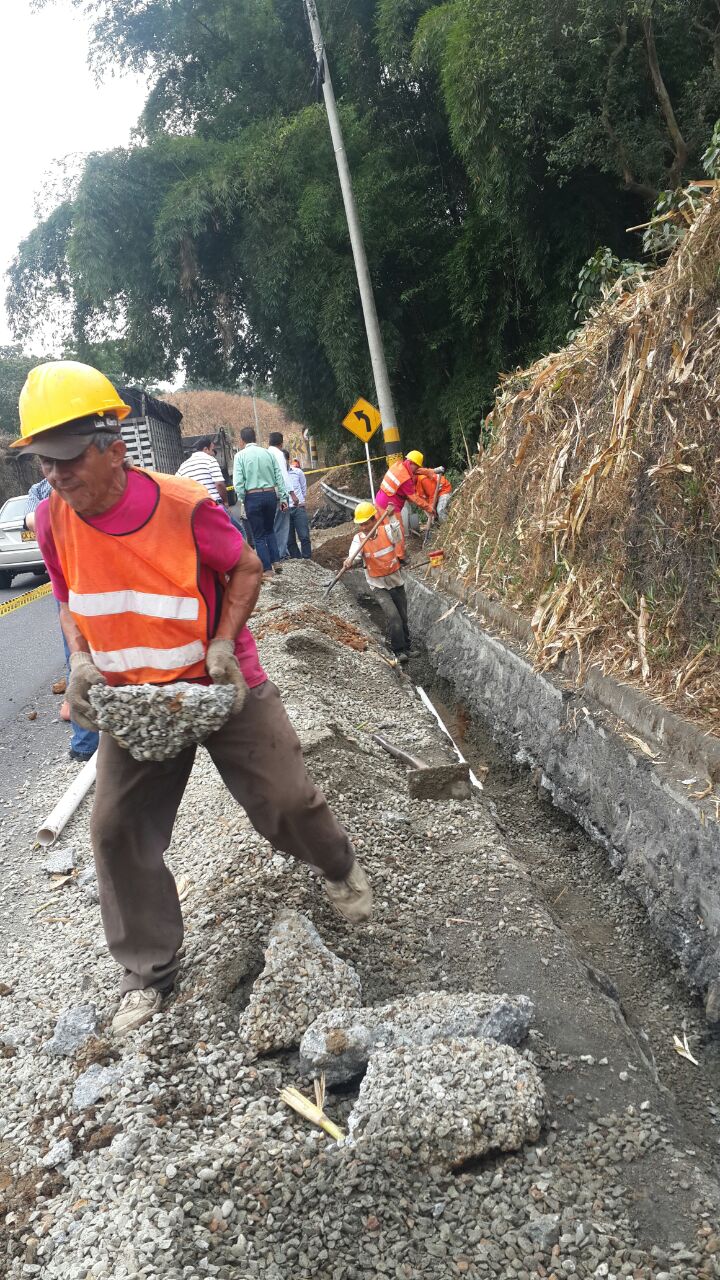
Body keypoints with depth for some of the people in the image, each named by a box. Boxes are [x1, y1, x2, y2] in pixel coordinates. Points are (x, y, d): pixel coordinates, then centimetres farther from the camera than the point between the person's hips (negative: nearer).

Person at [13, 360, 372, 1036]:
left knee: (285, 802, 2)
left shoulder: (184, 506, -23)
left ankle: (340, 868, 37)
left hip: (222, 687, -3)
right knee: (117, 829, 2)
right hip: (132, 700, 4)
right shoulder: (53, 518, -10)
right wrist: (81, 658, -10)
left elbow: (247, 569, -7)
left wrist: (224, 643, -19)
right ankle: (147, 969, 22)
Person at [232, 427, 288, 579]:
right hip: (270, 494, 3)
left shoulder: (240, 455, -5)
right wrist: (283, 497, 8)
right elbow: (279, 477, 4)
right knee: (270, 530, 23)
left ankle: (267, 569, 3)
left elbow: (238, 481, -11)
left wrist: (242, 498, 3)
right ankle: (276, 562, 12)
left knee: (259, 535, 6)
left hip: (252, 496, -3)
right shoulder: (268, 453, 3)